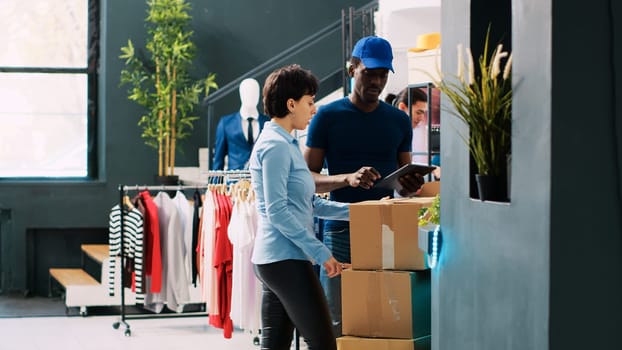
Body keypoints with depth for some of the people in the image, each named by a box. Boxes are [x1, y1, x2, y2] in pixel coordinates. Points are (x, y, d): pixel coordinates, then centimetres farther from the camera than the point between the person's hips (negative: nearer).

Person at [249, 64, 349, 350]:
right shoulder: (275, 146, -12)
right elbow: (278, 211, -18)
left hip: (273, 260, 10)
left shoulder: (287, 144, 18)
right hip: (286, 259, -10)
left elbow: (310, 204, 20)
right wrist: (320, 252, -17)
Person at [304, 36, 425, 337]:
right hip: (341, 231, -3)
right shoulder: (328, 117, 1)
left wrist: (410, 187, -7)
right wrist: (348, 179, -20)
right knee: (337, 322, -3)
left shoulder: (399, 120, 11)